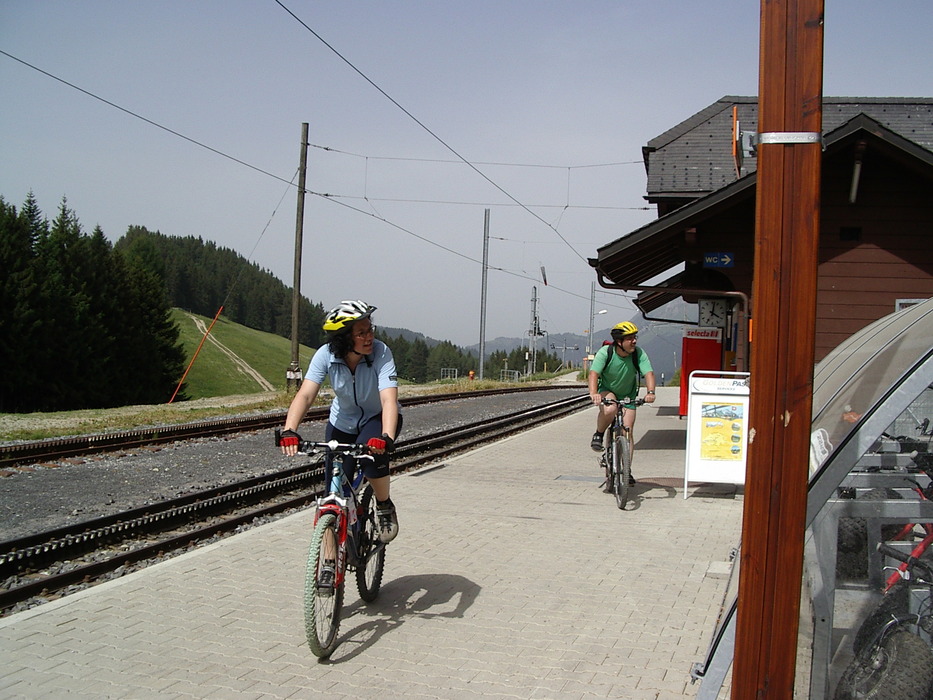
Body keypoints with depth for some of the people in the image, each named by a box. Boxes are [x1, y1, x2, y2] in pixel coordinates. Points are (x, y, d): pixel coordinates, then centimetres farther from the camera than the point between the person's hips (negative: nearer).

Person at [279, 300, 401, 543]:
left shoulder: (381, 353, -29)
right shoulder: (326, 355, -23)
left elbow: (389, 400, -40)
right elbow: (305, 394, -32)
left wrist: (386, 437, -57)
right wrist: (289, 431, -49)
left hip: (378, 418, -2)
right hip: (342, 422, 3)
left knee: (373, 453, -34)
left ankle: (385, 507, -7)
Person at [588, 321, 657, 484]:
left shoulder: (639, 354, -18)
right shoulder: (605, 353, -23)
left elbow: (648, 373, -28)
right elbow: (594, 373, -35)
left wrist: (650, 392, -48)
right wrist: (593, 393, -53)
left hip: (628, 396, 2)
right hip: (606, 390, -2)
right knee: (609, 409, -37)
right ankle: (598, 435, -8)